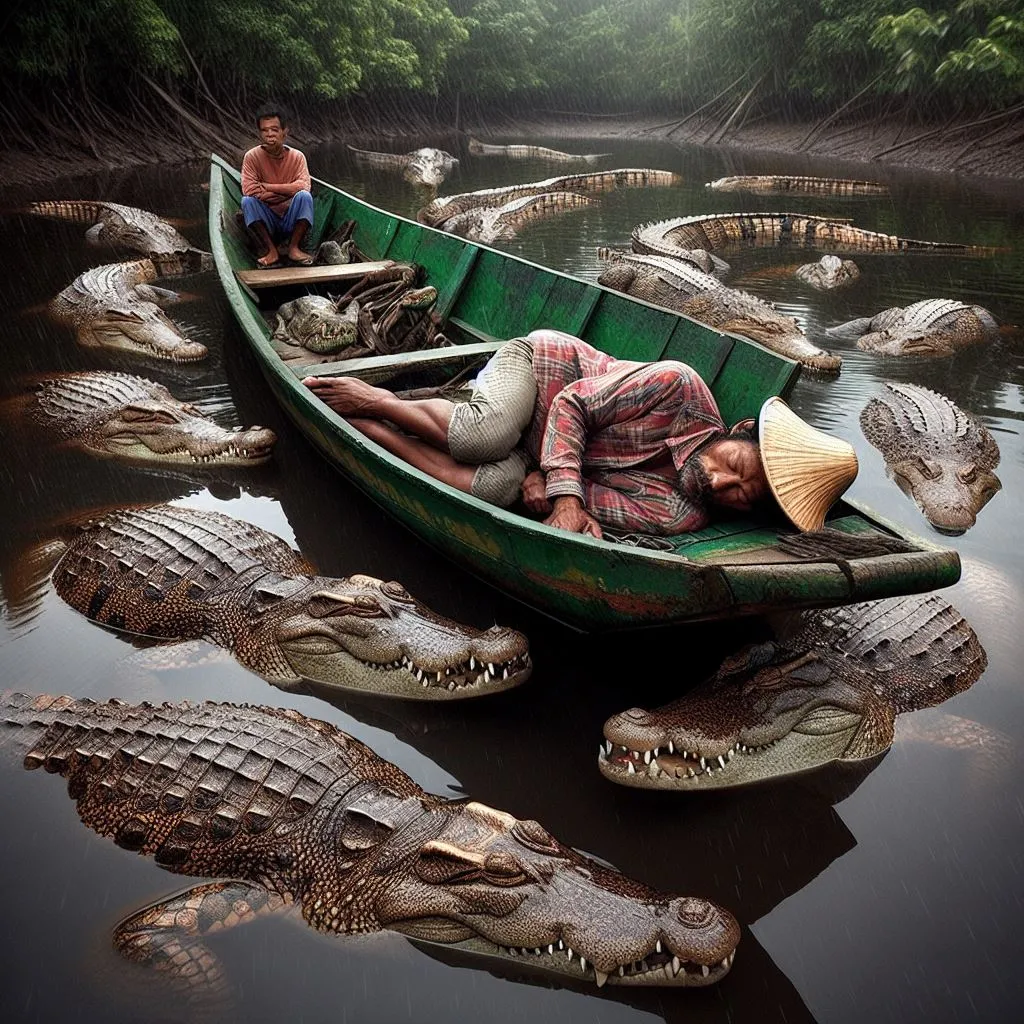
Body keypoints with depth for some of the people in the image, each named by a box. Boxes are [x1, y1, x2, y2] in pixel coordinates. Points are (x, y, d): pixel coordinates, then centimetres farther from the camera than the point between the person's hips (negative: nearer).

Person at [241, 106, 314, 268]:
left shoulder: (297, 156, -3)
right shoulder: (252, 156, -5)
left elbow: (304, 186, -18)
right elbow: (249, 190, -17)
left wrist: (267, 186, -19)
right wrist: (287, 192, -17)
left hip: (291, 220, 0)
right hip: (266, 221, 0)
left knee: (304, 196, -26)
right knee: (247, 201, -27)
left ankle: (294, 248, -17)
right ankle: (270, 250, -20)